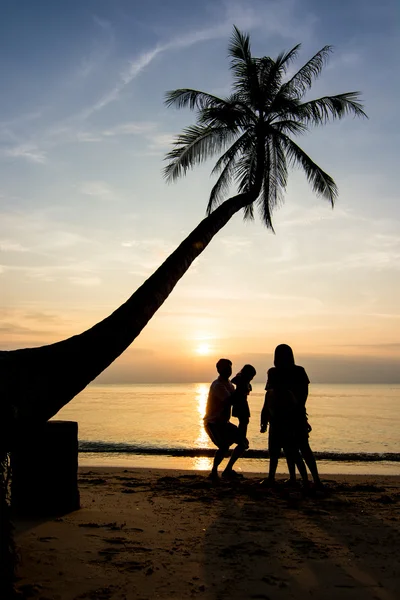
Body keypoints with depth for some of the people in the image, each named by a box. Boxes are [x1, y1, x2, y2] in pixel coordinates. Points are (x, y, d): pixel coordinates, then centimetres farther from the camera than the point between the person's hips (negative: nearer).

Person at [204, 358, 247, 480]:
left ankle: (228, 470, 14)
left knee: (243, 442, 5)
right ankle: (214, 472, -7)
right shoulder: (218, 385, -19)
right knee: (224, 446, -26)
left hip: (223, 422, 9)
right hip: (212, 422, -9)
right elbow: (230, 400, -30)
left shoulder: (228, 383, 10)